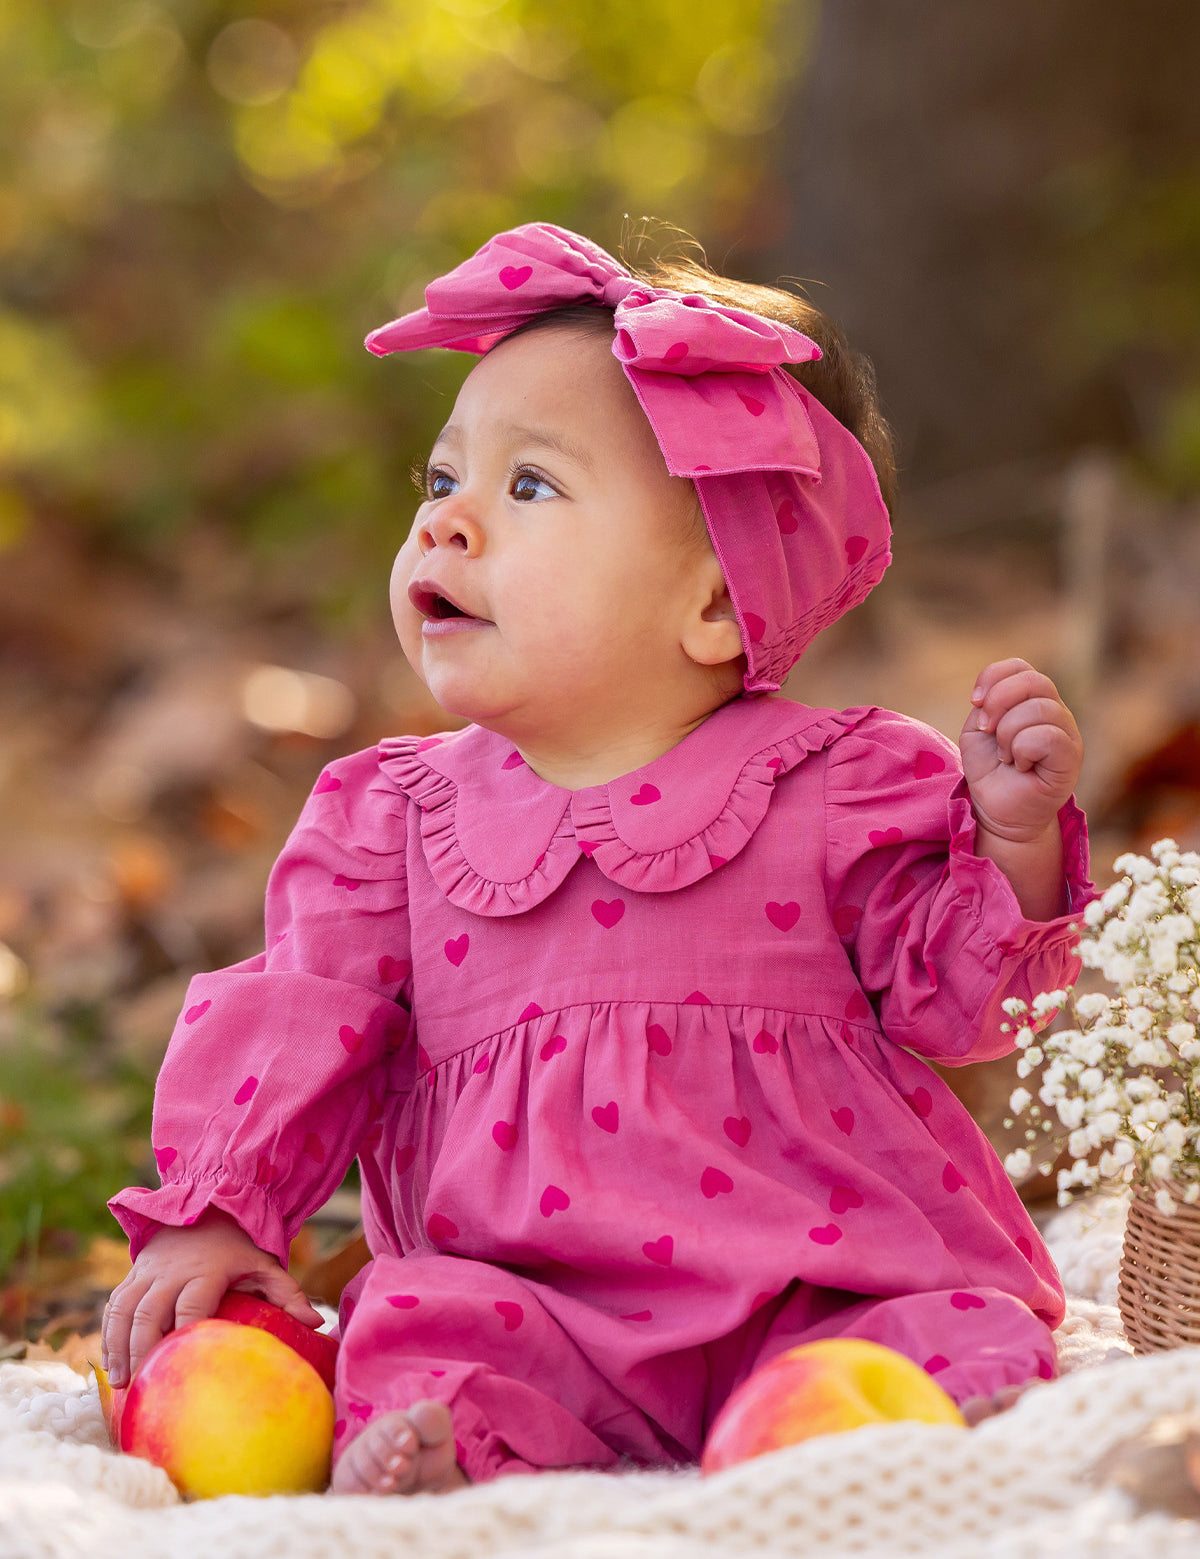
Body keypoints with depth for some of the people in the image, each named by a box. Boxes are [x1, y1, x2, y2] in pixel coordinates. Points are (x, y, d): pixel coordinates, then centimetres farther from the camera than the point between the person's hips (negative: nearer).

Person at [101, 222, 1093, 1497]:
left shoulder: (840, 788, 5)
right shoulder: (398, 815, 12)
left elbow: (950, 995, 5)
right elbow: (302, 1024, 11)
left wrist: (1012, 837, -9)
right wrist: (211, 1216, -2)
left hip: (822, 1290, 0)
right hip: (530, 1302, 1)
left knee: (965, 1346, -27)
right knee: (420, 1329, -29)